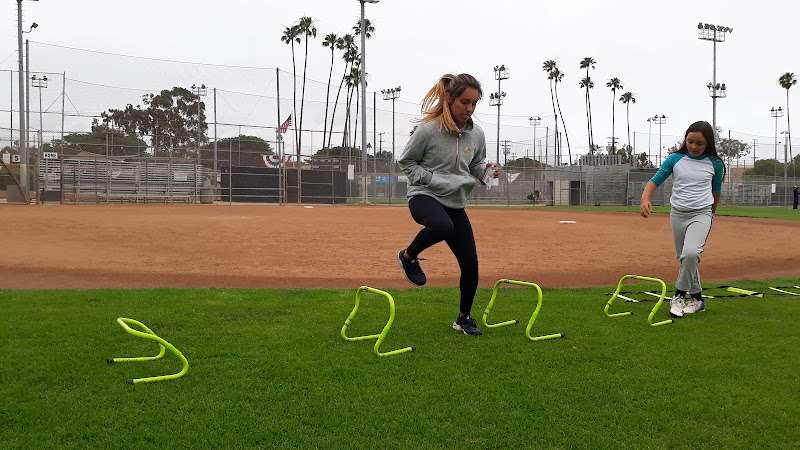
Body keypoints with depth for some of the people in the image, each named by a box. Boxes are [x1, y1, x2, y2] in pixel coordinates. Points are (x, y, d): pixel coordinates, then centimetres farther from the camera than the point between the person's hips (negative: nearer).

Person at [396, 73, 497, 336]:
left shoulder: (477, 135, 0)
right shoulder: (427, 130, -15)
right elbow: (405, 162, -2)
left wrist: (487, 172, -7)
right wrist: (429, 178, -16)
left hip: (455, 203, 5)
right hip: (424, 196, -5)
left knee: (470, 264, 1)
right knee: (443, 227, -40)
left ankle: (464, 318, 25)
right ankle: (408, 256, -8)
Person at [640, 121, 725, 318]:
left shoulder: (714, 164, -2)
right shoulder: (675, 159, -2)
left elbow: (716, 192, 11)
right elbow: (654, 180, -3)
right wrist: (645, 198, -22)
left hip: (701, 214, -2)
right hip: (677, 214, 3)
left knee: (691, 253, -25)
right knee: (685, 259, 9)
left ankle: (679, 295, -10)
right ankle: (697, 299, 25)